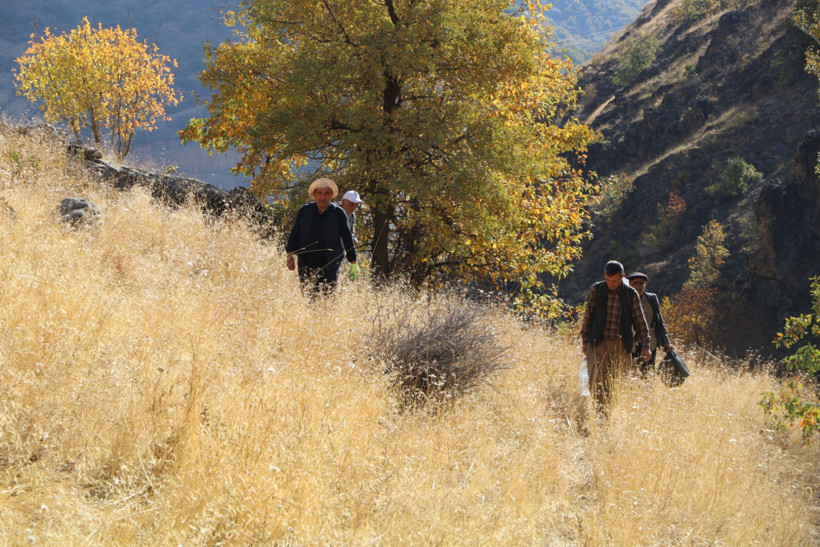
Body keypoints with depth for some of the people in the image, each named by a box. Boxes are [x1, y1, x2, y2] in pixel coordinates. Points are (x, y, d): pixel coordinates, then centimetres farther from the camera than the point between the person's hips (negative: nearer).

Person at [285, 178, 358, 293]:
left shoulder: (338, 213, 4)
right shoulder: (304, 211, 8)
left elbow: (347, 239, 9)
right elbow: (294, 235, 12)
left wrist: (353, 263, 10)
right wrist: (290, 255, 0)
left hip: (330, 265, -2)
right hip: (306, 264, 2)